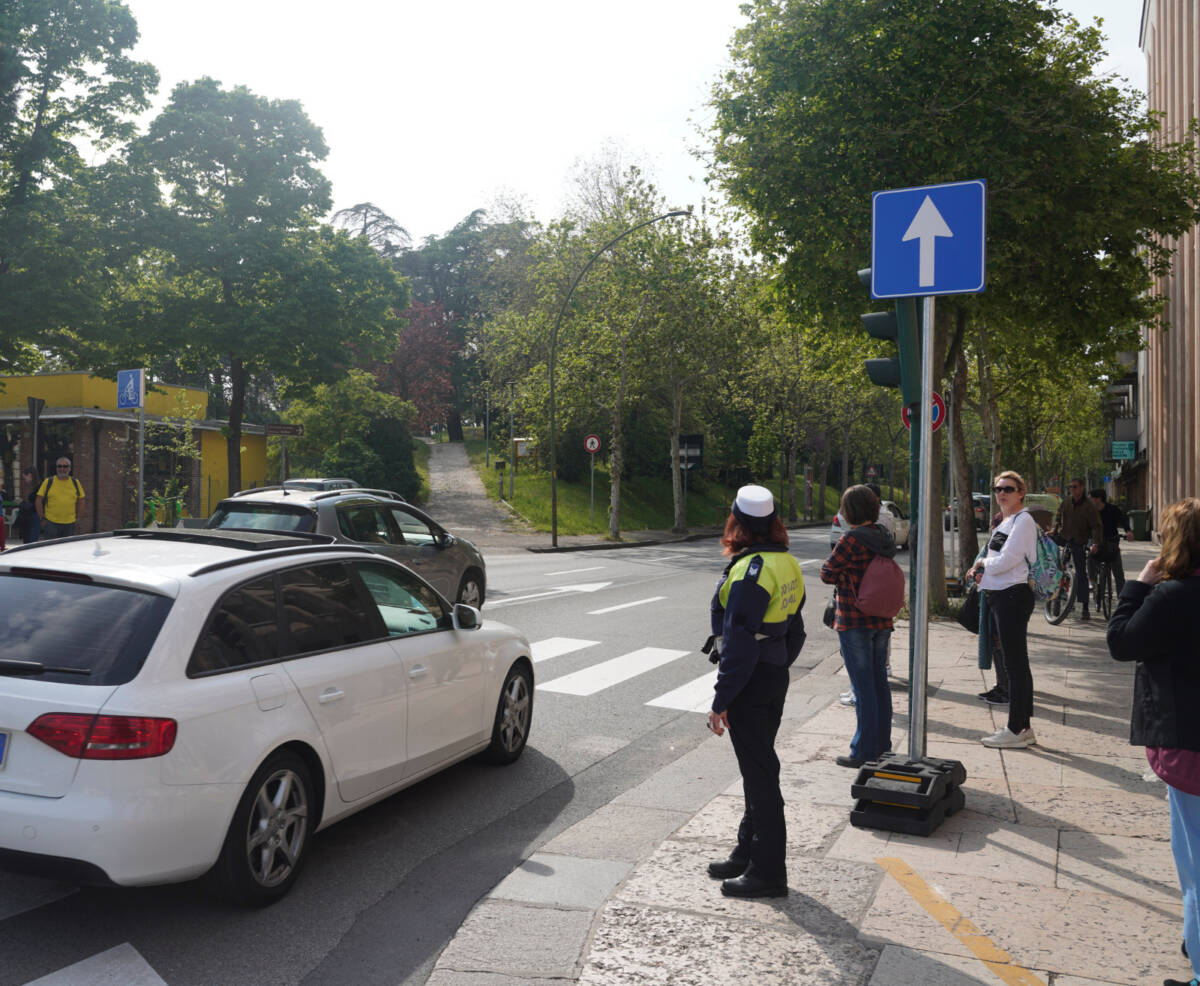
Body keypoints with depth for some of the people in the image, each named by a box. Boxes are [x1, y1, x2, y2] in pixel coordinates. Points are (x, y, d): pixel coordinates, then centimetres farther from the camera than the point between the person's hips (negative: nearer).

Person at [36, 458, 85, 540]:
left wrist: (76, 515, 8)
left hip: (69, 524, 2)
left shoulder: (75, 483, 8)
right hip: (50, 522, -2)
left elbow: (80, 500, 16)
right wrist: (42, 518, -1)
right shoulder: (48, 482, 2)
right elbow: (38, 500, 3)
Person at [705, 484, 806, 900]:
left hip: (750, 680, -9)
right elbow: (794, 630, 15)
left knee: (758, 772, -1)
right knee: (759, 767, 18)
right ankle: (749, 854, 32)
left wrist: (721, 701, -18)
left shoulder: (749, 571, -21)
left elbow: (739, 643, -22)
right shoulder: (787, 564, 8)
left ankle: (769, 871, 9)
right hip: (776, 677, 10)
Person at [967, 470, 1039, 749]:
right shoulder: (1004, 521, 18)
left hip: (1013, 597, -10)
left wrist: (981, 563, -1)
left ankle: (1017, 730, 1)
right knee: (1014, 663, 13)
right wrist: (982, 570, 1)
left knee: (1015, 664, -5)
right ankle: (1023, 726, 21)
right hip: (998, 595, 10)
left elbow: (1005, 561, -19)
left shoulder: (1023, 520, -12)